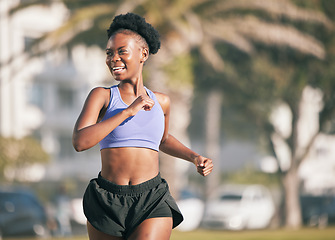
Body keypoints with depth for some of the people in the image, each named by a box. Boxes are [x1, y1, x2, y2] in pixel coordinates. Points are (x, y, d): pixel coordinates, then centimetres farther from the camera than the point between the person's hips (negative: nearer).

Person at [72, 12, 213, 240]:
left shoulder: (161, 102, 11)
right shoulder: (102, 96, 1)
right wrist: (127, 112, -17)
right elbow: (80, 142, -16)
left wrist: (194, 157, 16)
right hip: (107, 204, 0)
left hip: (152, 204, 0)